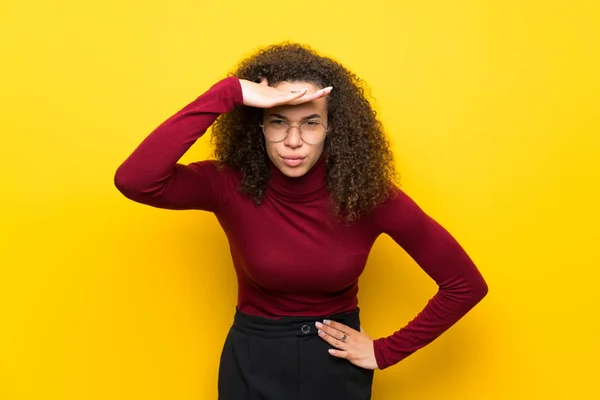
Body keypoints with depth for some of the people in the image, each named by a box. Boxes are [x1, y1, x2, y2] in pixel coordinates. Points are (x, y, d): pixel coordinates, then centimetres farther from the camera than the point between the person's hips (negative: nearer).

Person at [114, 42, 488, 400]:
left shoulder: (367, 194, -18)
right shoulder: (230, 185, -18)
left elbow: (466, 284, -12)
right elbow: (133, 180, -37)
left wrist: (386, 352, -10)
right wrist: (228, 94, -37)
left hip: (337, 364, 0)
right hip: (253, 363, 0)